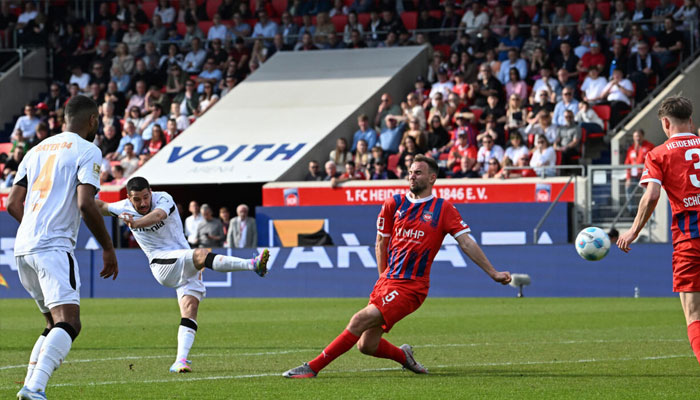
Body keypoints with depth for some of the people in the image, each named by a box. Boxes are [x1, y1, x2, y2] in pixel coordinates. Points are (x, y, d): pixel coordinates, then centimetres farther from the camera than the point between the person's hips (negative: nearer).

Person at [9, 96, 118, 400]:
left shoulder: (37, 150, 22)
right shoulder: (87, 152, 0)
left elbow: (12, 205, 20)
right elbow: (85, 204, -12)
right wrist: (108, 248, -3)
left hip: (23, 248, 8)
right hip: (54, 247, -8)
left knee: (55, 323, 18)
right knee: (68, 323, -16)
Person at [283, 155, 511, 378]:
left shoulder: (443, 209, -1)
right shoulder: (394, 204, 10)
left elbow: (466, 243, -1)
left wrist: (493, 273, -4)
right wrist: (384, 278, 13)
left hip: (411, 287, -5)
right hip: (386, 282, 5)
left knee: (360, 321, -20)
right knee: (366, 345, 1)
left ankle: (313, 368, -16)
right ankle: (403, 355, 32)